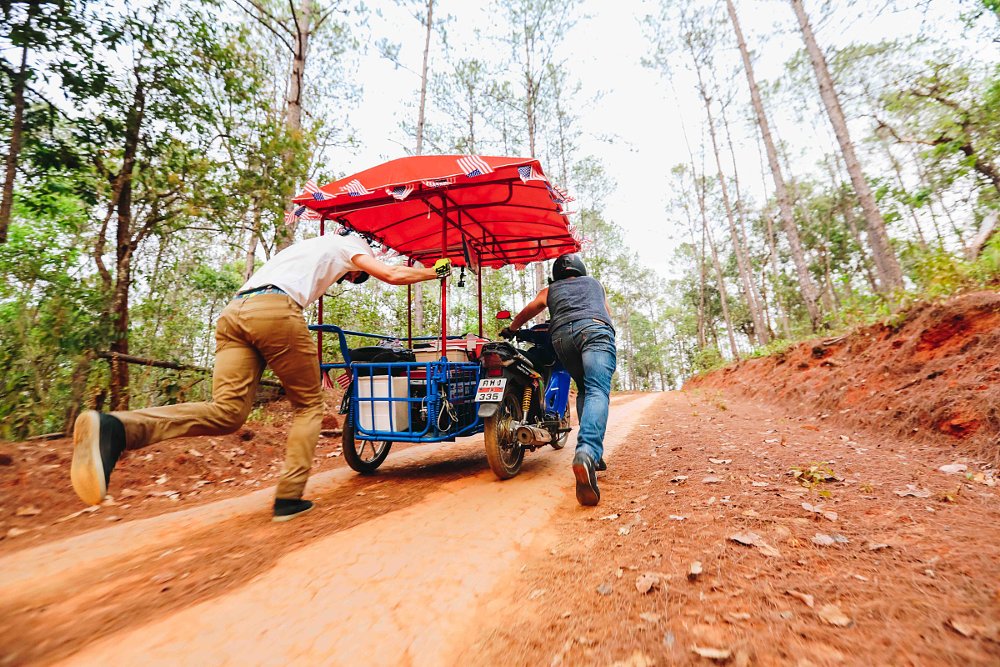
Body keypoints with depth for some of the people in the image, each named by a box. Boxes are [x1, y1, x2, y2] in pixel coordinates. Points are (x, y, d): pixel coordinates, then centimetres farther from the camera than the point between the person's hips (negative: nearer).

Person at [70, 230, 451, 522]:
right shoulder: (346, 245, 20)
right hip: (275, 311, -7)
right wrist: (435, 271, 27)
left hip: (233, 312, 7)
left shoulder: (306, 248, 41)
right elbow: (392, 275, 13)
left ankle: (114, 429, -25)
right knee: (308, 405, 7)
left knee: (227, 411, -3)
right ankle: (289, 498, 2)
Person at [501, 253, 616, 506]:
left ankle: (593, 452, 8)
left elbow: (524, 314, 45)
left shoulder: (550, 290, 35)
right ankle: (587, 453, -43)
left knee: (583, 390, 19)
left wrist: (510, 330, 63)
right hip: (595, 329, -1)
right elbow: (608, 313, 48)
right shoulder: (594, 283, 38)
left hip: (561, 333, 1)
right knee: (597, 392, -17)